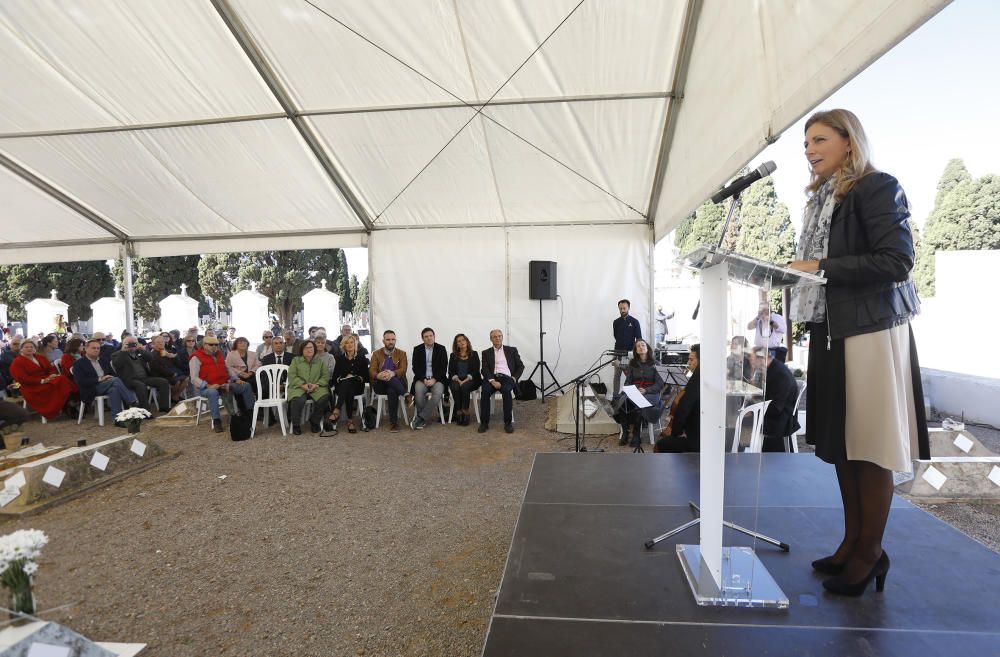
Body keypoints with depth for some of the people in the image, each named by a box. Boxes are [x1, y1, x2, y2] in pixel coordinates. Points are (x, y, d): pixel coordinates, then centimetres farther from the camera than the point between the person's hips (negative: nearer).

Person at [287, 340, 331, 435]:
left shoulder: (320, 361, 17)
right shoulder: (296, 360, 14)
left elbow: (326, 376, 7)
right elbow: (291, 376, 3)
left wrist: (316, 384, -11)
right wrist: (302, 385, -13)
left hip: (316, 388, 1)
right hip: (299, 387, -1)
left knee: (324, 398, -30)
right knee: (297, 400, -35)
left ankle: (314, 421, -5)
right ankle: (296, 425, -10)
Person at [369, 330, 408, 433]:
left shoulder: (401, 354, 12)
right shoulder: (376, 354, 14)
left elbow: (403, 370, -5)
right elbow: (371, 371, -1)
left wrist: (393, 373, -29)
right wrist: (378, 375, -27)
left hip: (397, 383, 0)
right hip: (380, 385, 0)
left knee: (392, 391, -35)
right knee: (387, 378, -34)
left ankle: (394, 422, -30)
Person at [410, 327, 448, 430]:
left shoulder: (441, 349, 5)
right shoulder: (417, 349, 8)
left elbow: (444, 368, 0)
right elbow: (415, 368, 3)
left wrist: (434, 379, -14)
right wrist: (424, 379, -13)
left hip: (437, 379, 0)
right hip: (422, 379, 1)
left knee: (438, 392, -32)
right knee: (418, 391, -33)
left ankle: (420, 418, -25)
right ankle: (424, 419, -17)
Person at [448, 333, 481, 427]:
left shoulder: (474, 354, 10)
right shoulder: (453, 356, 16)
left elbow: (475, 370, -1)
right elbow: (451, 371, 7)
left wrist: (466, 380, -16)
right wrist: (457, 380, -13)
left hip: (470, 380, -1)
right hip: (456, 380, 2)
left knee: (465, 386, -34)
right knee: (455, 387, -32)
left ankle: (465, 412, -29)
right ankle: (459, 412, -28)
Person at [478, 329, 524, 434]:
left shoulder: (512, 350, 19)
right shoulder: (486, 353, 18)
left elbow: (520, 366, 15)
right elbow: (485, 369, 5)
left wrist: (514, 378, -2)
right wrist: (492, 381, -14)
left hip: (507, 377, -1)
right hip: (492, 378, 1)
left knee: (506, 390, -35)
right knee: (485, 391, -32)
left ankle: (508, 422, -25)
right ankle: (484, 422, -23)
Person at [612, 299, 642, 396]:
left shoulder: (634, 322, 0)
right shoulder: (616, 322, 8)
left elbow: (639, 338, -1)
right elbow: (616, 337, 12)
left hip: (630, 353, -2)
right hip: (618, 352, 2)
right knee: (617, 375, 4)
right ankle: (615, 395, 9)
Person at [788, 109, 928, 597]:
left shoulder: (877, 188, -6)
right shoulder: (819, 198, 17)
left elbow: (897, 261, -15)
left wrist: (822, 269, -17)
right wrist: (796, 272, 5)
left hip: (870, 332, -7)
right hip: (829, 332, 8)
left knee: (870, 446, 1)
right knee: (839, 442, 12)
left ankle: (871, 553, 16)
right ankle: (852, 542, 26)